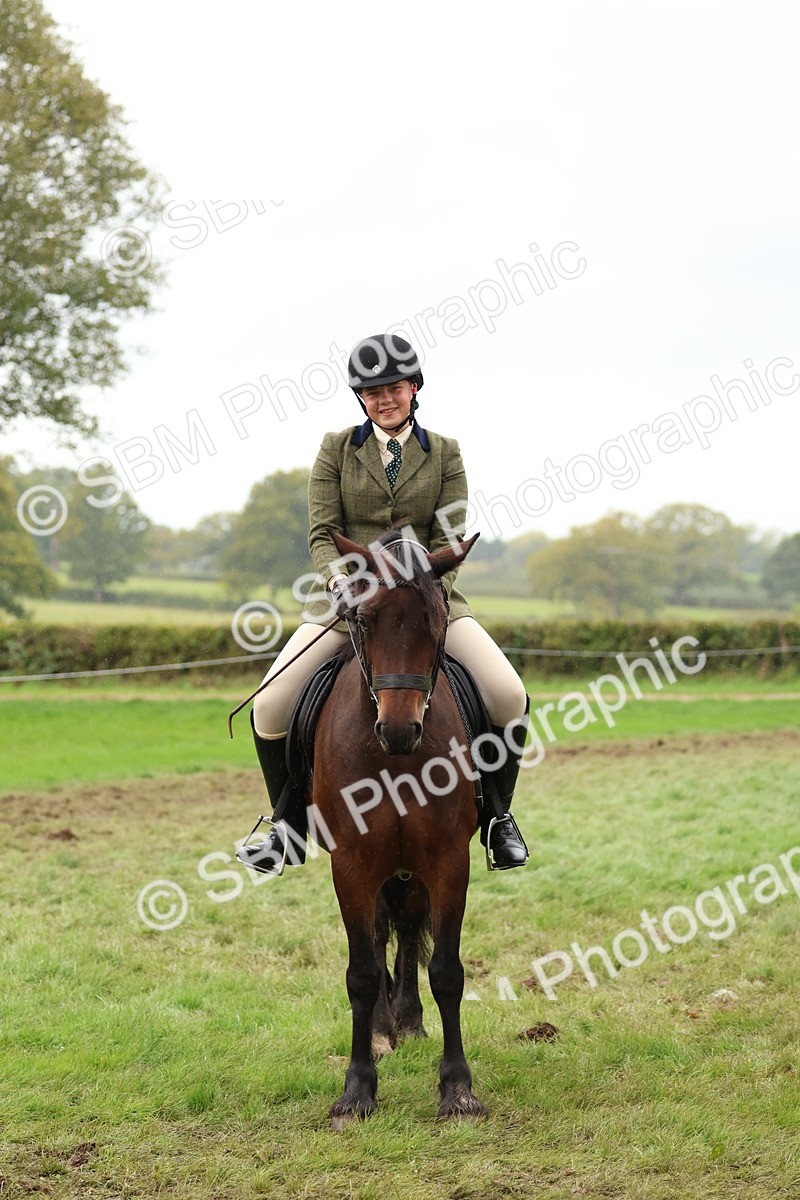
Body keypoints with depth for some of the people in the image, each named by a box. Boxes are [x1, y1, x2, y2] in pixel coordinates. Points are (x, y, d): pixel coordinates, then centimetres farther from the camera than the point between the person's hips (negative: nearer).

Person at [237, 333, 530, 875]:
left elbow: (449, 539, 0)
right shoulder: (337, 449, 5)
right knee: (270, 705, -16)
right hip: (348, 596, 0)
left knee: (509, 696, -19)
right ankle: (290, 828, 6)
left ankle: (497, 815, 5)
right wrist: (339, 581, -22)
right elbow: (322, 534, -1)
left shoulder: (445, 454, 6)